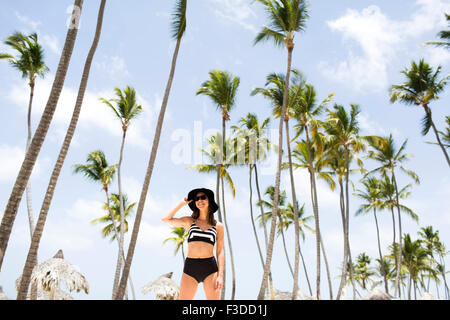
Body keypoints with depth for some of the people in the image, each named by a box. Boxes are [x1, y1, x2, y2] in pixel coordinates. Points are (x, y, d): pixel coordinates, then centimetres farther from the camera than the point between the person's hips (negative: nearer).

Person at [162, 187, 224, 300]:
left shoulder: (218, 226, 10)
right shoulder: (189, 221, 12)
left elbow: (220, 252, 5)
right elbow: (166, 219, 4)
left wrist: (220, 275, -6)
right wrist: (182, 203, 8)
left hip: (210, 268, 0)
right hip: (190, 268, 0)